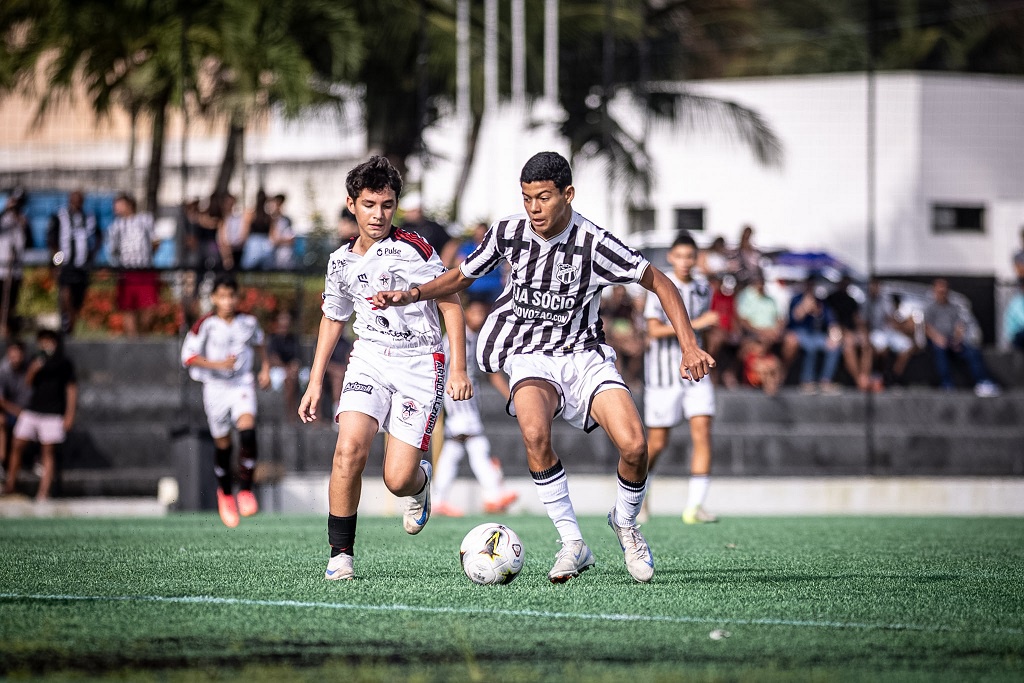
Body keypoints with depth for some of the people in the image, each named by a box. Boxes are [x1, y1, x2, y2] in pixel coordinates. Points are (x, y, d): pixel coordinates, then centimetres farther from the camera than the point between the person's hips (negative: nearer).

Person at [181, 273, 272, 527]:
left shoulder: (248, 322, 0)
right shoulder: (205, 325, -9)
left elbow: (258, 342, 22)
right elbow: (188, 356, -9)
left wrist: (265, 368, 12)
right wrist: (218, 364, -19)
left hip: (242, 385, 1)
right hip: (215, 387, -1)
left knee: (247, 430, -23)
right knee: (222, 444, 8)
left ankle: (245, 490, -13)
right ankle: (225, 493, 32)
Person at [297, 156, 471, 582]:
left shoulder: (412, 249, -10)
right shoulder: (341, 262, 7)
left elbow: (450, 304, -6)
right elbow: (333, 319, 22)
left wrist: (459, 369, -12)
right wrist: (315, 383, 18)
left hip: (419, 363, -4)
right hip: (369, 359, 4)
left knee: (398, 479, -11)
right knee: (349, 447, -22)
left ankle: (419, 484, 30)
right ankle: (340, 553, -12)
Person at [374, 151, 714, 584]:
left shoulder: (594, 244, -12)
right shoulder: (508, 233, -4)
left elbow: (659, 283, -4)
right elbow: (461, 277, 13)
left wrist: (689, 347, -12)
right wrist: (412, 295, -3)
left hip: (585, 356, -1)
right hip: (531, 357, 1)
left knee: (634, 445, -22)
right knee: (535, 433, -33)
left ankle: (625, 524, 11)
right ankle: (573, 544, -20)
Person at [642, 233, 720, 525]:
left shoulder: (703, 288, 7)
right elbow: (654, 330, -21)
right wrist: (695, 323, -24)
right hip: (663, 374, -4)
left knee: (702, 433, -11)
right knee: (657, 443, 4)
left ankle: (694, 506, -12)